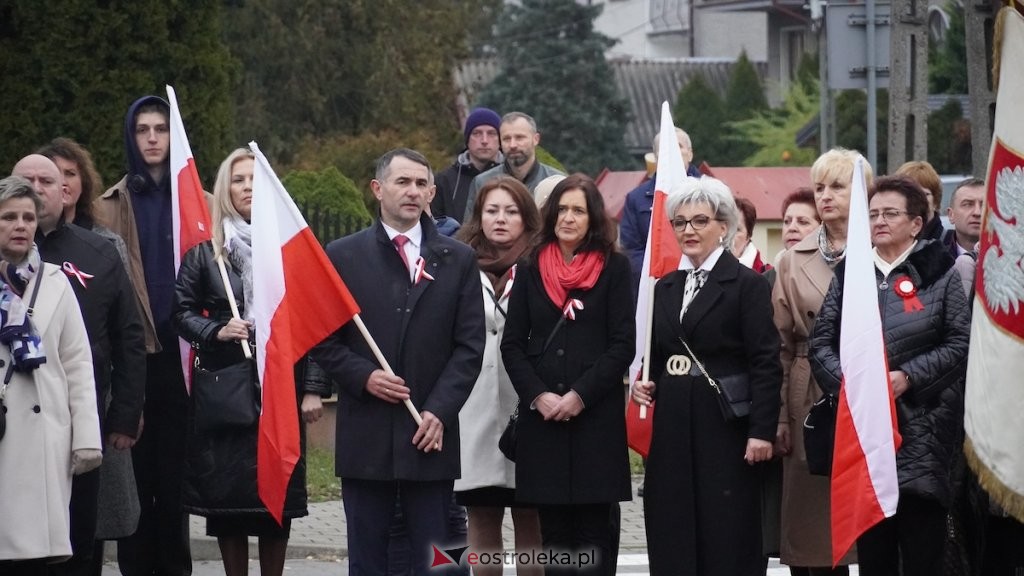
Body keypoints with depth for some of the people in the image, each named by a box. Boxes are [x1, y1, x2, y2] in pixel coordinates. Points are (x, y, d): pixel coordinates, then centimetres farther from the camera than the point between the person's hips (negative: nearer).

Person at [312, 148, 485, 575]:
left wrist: (440, 410, -8)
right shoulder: (344, 256, 6)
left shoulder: (457, 260, 8)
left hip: (430, 434, 0)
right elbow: (323, 340, 5)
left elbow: (470, 345, 3)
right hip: (365, 438, 0)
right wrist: (364, 377, -11)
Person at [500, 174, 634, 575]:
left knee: (594, 532, -3)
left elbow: (623, 345, -3)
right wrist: (538, 395, -7)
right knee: (554, 532, 4)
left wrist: (580, 395, -11)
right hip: (542, 417, 3)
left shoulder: (614, 268, 2)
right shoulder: (530, 270, 11)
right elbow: (512, 345, 8)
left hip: (596, 416, -3)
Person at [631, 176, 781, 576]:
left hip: (724, 429, -6)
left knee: (728, 541, -3)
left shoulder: (747, 284, -4)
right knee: (672, 542, 4)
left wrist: (761, 431, -15)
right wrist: (644, 384, 4)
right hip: (672, 428, 6)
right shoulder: (665, 287, 16)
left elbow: (765, 364, -8)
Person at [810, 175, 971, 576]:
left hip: (921, 428, -3)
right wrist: (845, 380, -11)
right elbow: (821, 341, 7)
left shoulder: (938, 272, 2)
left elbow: (961, 342, -5)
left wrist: (909, 377, -15)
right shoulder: (849, 274, 12)